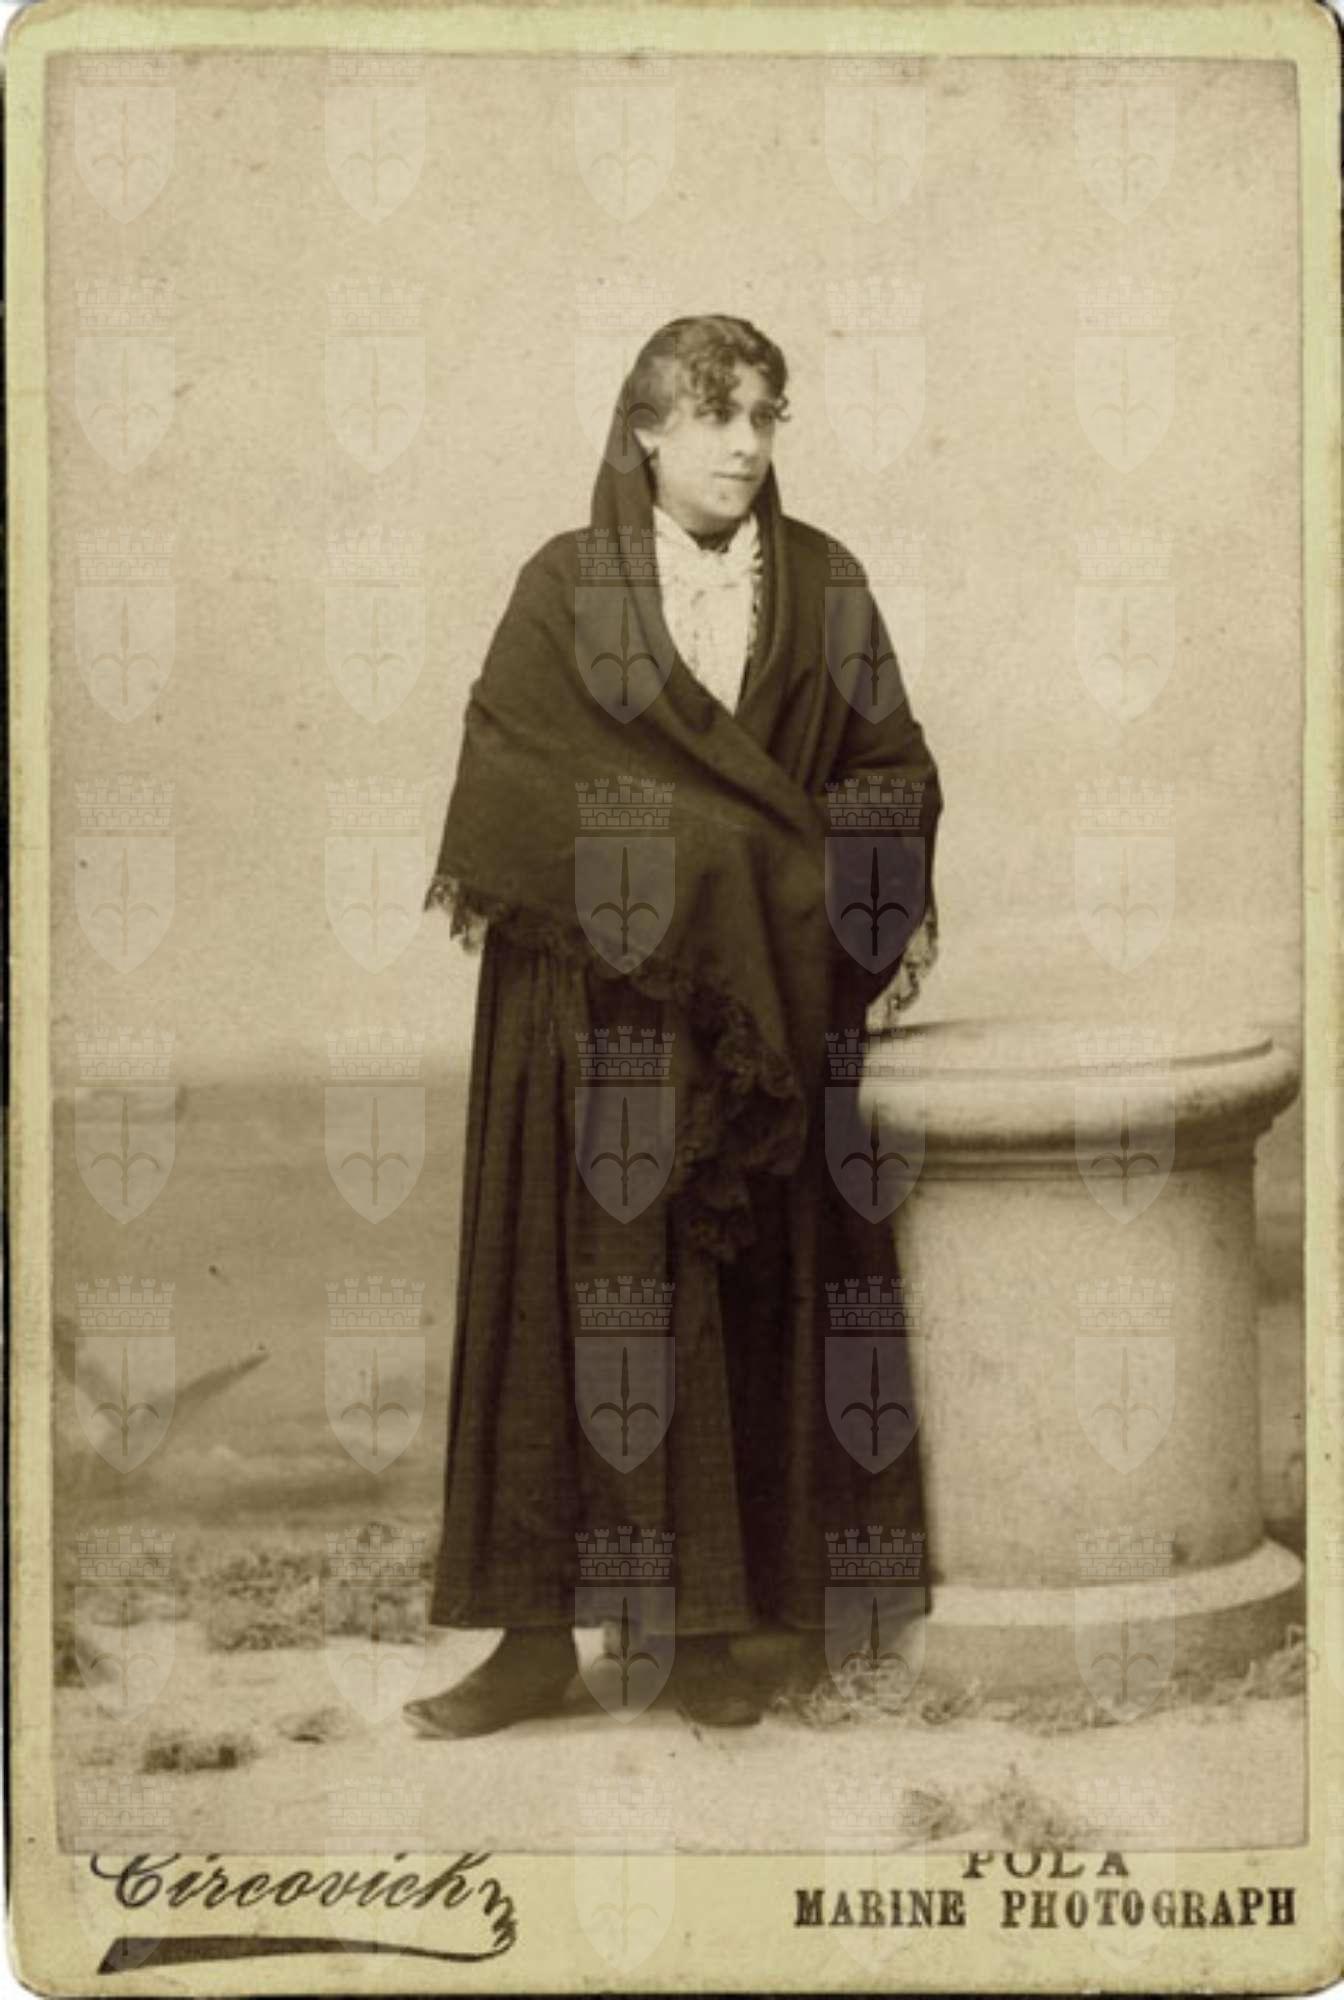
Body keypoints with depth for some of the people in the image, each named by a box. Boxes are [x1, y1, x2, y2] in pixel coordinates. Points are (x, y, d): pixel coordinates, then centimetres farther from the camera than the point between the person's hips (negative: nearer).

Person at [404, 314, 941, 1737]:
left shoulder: (824, 587, 7)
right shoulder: (564, 588, 2)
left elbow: (892, 765, 7)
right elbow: (504, 763, -1)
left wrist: (898, 903, -6)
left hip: (766, 1004, 2)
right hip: (589, 994, -1)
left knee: (747, 1300, 3)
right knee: (568, 1296, -1)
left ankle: (710, 1627, 11)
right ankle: (538, 1635, 4)